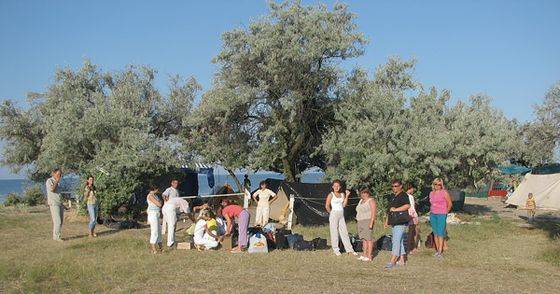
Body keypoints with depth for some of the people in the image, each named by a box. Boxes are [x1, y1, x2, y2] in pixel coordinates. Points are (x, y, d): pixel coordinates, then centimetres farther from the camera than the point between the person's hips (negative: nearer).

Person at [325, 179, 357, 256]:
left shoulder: (342, 194, 10)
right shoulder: (331, 195, -6)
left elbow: (344, 204, 2)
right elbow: (327, 206, -11)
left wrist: (347, 196, -4)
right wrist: (331, 212, -2)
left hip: (341, 215, 5)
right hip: (333, 215, -5)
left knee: (344, 232, 6)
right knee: (334, 232, 0)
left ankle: (350, 250, 8)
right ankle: (336, 250, 9)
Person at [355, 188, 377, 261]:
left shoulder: (371, 201, -8)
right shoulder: (361, 201, 17)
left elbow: (373, 212, -15)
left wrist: (371, 223, -21)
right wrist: (359, 223, 17)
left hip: (368, 221, -8)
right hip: (360, 222, 8)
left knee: (368, 238, -7)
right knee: (364, 239, 9)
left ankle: (369, 256, -6)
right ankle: (364, 255, 13)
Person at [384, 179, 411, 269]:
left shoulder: (403, 195, -7)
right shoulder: (393, 196, 19)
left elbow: (407, 206, -22)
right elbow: (389, 209, 27)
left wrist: (395, 209, -18)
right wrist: (387, 220, 23)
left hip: (401, 222, -9)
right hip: (394, 222, 9)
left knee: (396, 241, -12)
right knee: (399, 241, 11)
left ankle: (393, 261, -14)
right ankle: (402, 260, 15)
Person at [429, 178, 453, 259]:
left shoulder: (444, 192, -6)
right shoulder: (431, 193, 10)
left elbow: (450, 204, 0)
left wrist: (446, 212, 5)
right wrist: (431, 211, 14)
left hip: (441, 215, -6)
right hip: (433, 215, 6)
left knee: (440, 233, -9)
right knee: (435, 233, 7)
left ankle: (440, 252, -9)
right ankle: (437, 250, 15)